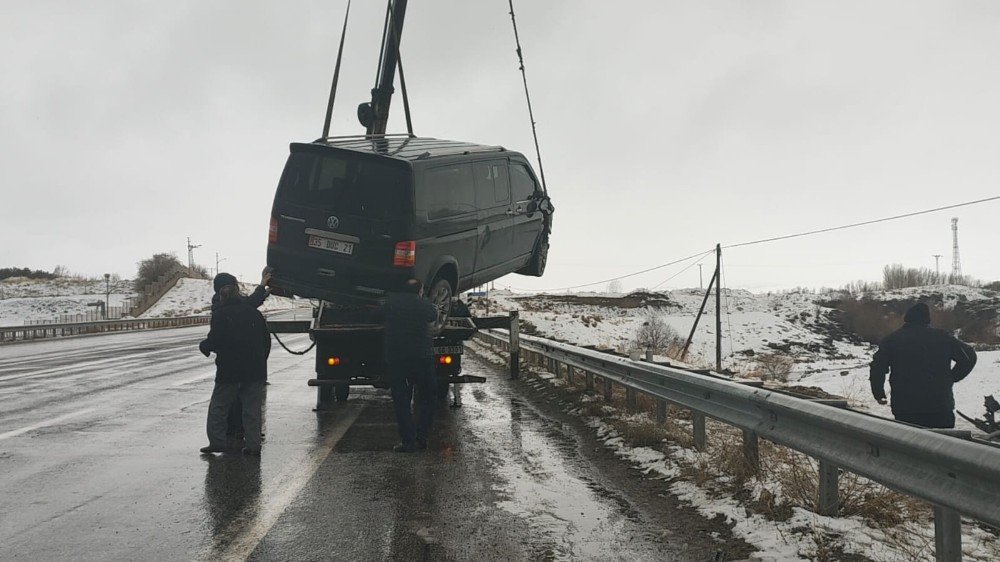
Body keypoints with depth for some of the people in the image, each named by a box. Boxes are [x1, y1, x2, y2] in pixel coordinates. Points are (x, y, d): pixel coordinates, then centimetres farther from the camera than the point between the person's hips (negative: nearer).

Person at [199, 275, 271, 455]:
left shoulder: (220, 314, -5)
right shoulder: (254, 312, 10)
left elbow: (214, 340, -11)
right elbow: (266, 340, 12)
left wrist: (203, 346, 10)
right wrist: (260, 361, 21)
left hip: (229, 370, -4)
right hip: (255, 371, 4)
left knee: (218, 406, 8)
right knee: (252, 409, 8)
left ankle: (217, 442, 5)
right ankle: (253, 444, 5)